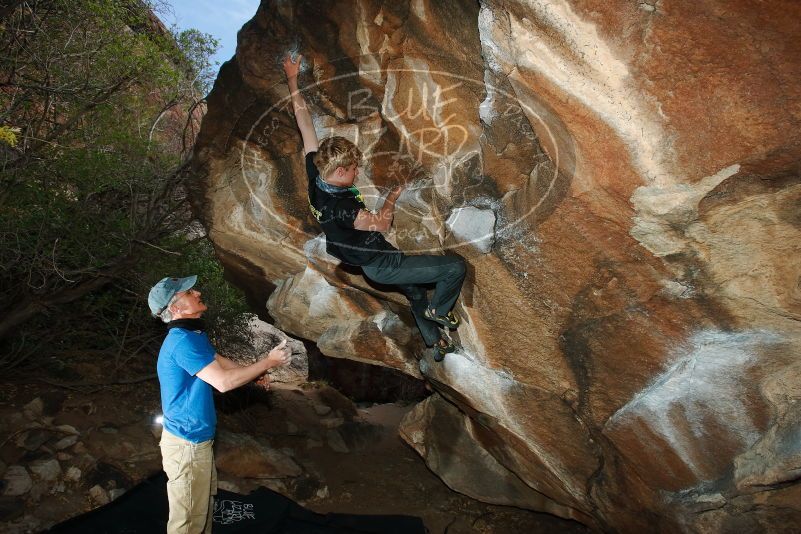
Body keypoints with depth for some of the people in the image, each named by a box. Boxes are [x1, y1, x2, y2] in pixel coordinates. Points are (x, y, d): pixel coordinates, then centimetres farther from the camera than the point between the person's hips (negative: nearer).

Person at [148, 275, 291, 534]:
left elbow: (222, 363, 18)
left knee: (204, 505, 25)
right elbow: (223, 382, -30)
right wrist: (267, 362, -20)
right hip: (187, 444, -10)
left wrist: (256, 372, 2)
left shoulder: (194, 335, 7)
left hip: (198, 438, 10)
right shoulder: (182, 341, -26)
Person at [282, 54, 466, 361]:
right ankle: (438, 311, 16)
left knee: (415, 291, 31)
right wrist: (392, 197, 0)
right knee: (456, 267, -10)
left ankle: (435, 342, 49)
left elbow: (303, 119, -6)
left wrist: (292, 80, 0)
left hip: (372, 262, 10)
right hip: (383, 266, -10)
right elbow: (381, 224, -17)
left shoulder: (315, 173, -11)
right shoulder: (341, 207, -34)